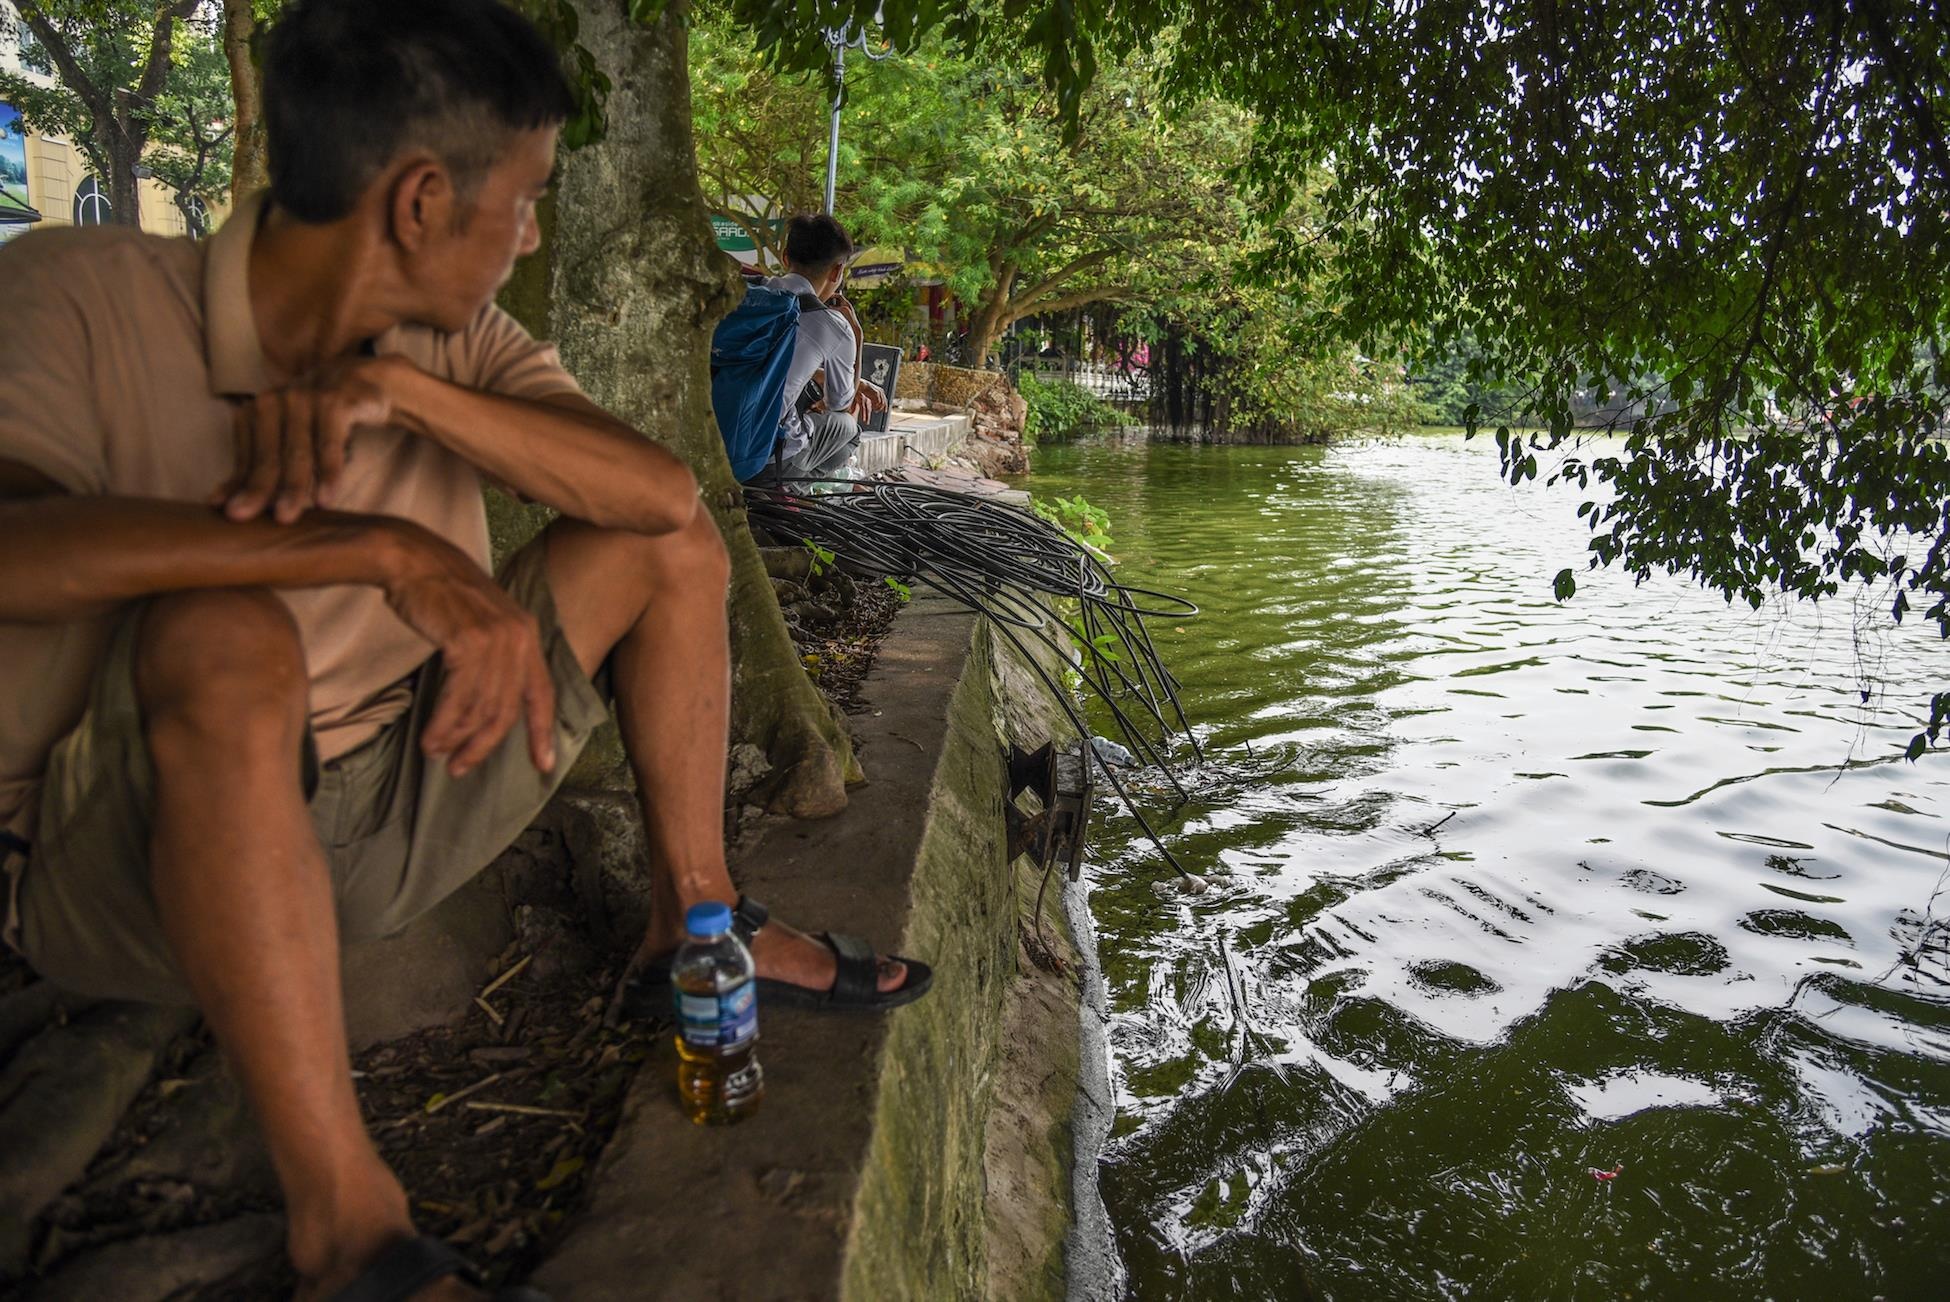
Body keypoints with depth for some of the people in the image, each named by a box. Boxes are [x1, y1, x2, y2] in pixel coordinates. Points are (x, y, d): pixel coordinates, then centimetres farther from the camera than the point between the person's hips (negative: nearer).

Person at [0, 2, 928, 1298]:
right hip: (123, 855, -5)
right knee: (226, 637, -39)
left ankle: (695, 920, 6)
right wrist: (385, 547, -38)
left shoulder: (455, 344, -2)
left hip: (379, 818, 5)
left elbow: (664, 490, -16)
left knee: (671, 546, -1)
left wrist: (398, 390, -26)